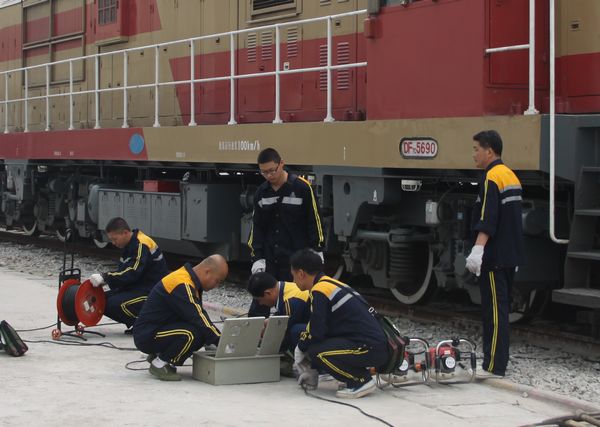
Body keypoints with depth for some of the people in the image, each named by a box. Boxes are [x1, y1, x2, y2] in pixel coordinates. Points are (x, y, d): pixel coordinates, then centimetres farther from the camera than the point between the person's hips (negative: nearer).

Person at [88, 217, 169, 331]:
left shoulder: (142, 245, -21)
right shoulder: (130, 245, 10)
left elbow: (132, 273, -29)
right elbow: (122, 271, 8)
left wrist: (105, 277, -30)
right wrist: (103, 278, -10)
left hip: (154, 291, -10)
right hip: (137, 287, 10)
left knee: (115, 303, -27)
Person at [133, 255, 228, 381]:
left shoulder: (191, 282, 9)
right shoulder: (182, 286, -23)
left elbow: (200, 315, 15)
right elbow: (199, 319, -26)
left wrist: (216, 339, 2)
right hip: (146, 336, -10)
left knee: (203, 333, -3)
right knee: (192, 334, -29)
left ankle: (157, 355, 9)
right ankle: (160, 364, -8)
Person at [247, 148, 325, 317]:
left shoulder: (302, 187, -8)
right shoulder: (261, 192, 7)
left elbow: (314, 220, -4)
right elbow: (257, 227, 11)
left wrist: (317, 251, -4)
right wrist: (257, 258, 3)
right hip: (269, 257, 4)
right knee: (258, 309, 2)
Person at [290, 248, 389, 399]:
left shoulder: (319, 290, -10)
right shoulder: (332, 284, 19)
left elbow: (316, 332, -13)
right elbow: (323, 329, 25)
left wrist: (300, 348, 9)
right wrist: (313, 371, 28)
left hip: (370, 347, -9)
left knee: (316, 351, -15)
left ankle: (361, 381, -6)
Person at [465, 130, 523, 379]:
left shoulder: (492, 177, -15)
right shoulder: (511, 176, 15)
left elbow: (488, 220, -25)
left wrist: (478, 249, -31)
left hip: (495, 257, -10)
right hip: (510, 255, 10)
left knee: (494, 310, -9)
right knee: (500, 308, 15)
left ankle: (494, 366, -9)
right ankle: (498, 359, 22)